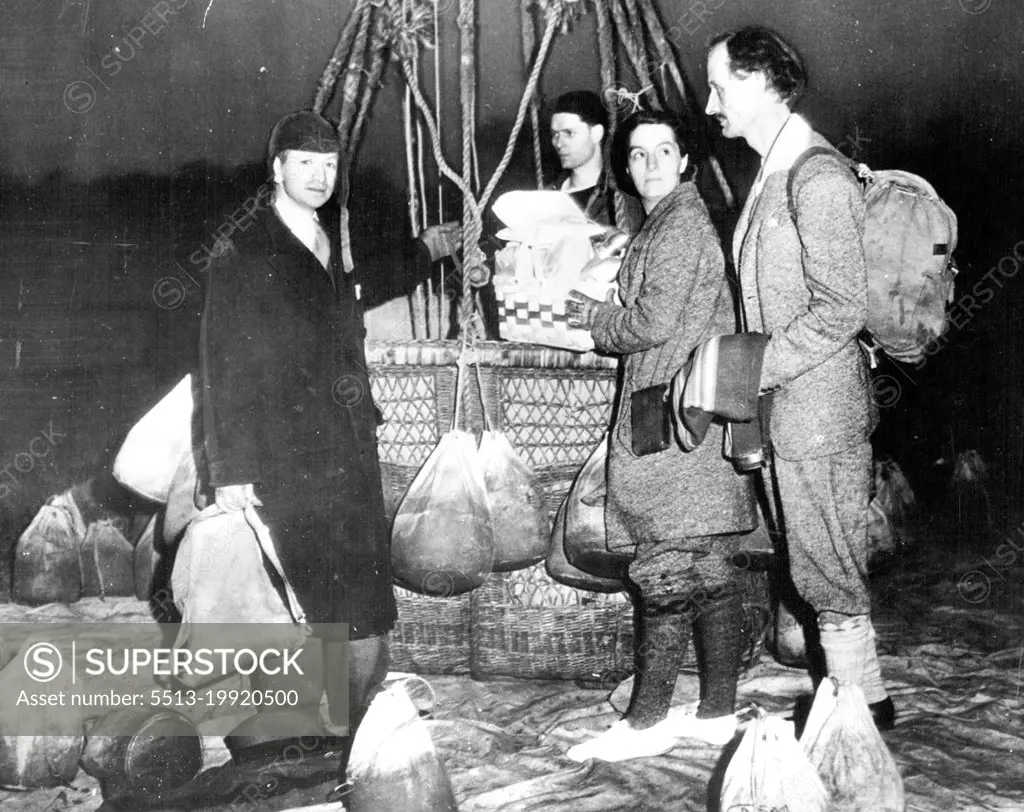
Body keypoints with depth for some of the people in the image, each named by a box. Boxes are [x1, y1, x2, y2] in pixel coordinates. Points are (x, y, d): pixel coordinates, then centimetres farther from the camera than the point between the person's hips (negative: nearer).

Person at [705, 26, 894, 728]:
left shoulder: (818, 180, -17)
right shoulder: (774, 173, 12)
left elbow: (840, 310, -20)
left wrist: (754, 368, -18)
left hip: (818, 411, -9)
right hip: (786, 407, 9)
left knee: (828, 568, 1)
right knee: (817, 564, 15)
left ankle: (864, 706, 16)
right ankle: (858, 696, 27)